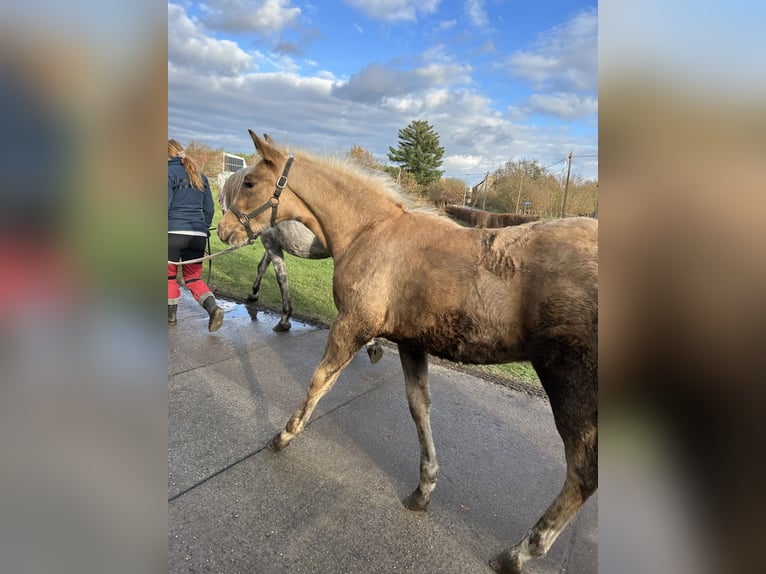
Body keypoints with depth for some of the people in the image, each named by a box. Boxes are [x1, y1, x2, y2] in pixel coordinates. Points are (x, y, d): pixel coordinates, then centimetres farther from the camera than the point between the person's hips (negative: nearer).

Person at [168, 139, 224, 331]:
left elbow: (166, 206, -11)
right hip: (198, 235, 5)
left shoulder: (170, 172, -3)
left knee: (170, 276, 14)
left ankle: (171, 315, 22)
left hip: (173, 232, -5)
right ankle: (213, 307, -13)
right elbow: (209, 209, 15)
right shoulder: (200, 176, 15)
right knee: (193, 278, 11)